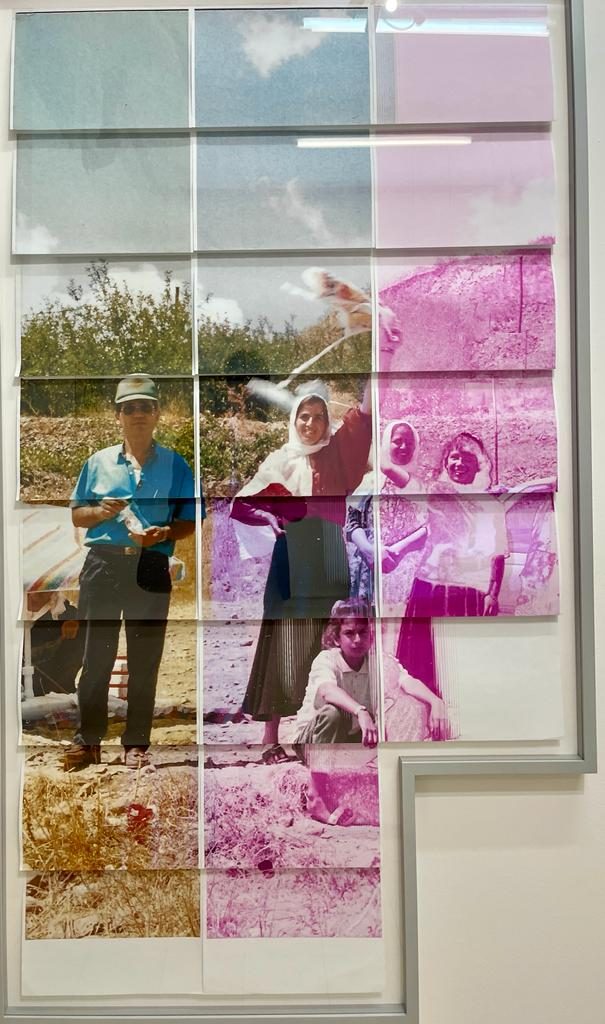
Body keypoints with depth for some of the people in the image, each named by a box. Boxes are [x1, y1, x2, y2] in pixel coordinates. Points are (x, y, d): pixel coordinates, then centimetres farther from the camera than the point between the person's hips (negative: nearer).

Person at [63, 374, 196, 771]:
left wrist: (163, 534, -16)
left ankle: (137, 743, 18)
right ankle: (88, 739, 19)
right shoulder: (98, 462, 10)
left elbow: (190, 521, 4)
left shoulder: (175, 464, 5)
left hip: (151, 567, -1)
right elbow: (76, 515, 13)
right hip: (103, 564, 1)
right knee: (96, 656, 6)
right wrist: (100, 511, -8)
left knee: (145, 660, 6)